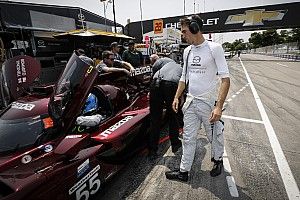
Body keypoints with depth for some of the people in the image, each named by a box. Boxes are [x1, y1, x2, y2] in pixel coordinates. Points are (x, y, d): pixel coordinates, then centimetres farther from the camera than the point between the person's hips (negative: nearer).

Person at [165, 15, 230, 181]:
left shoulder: (214, 48, -11)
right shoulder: (187, 51, 9)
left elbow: (225, 79, -16)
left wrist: (219, 106, -24)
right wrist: (177, 97, 12)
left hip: (209, 102, -5)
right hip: (190, 102, 5)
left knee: (215, 137, 15)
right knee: (188, 138, 11)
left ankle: (218, 160, 44)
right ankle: (184, 171, 25)